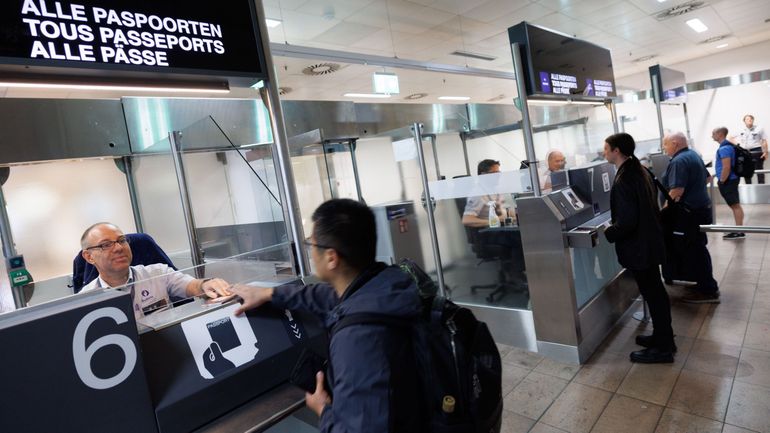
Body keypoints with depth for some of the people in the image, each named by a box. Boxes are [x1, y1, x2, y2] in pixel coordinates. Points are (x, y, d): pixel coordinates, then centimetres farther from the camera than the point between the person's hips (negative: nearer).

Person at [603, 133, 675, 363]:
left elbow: (626, 221, -28)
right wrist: (615, 225, 17)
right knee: (655, 291, 20)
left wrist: (608, 233, -11)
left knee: (652, 294, 2)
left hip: (638, 247, -10)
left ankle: (663, 348, 17)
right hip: (649, 241, 10)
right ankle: (664, 336, 36)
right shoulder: (640, 170, 6)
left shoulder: (623, 180, -25)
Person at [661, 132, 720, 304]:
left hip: (689, 212, -10)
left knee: (692, 252, -2)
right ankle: (707, 284, 30)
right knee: (698, 249, 19)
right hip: (701, 208, 10)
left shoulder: (679, 161, -21)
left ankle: (708, 291, 7)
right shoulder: (693, 155, 13)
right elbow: (707, 178, 25)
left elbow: (676, 191, -28)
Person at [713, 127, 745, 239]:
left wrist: (721, 181, -17)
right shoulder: (728, 146, 14)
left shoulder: (724, 148, -19)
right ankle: (738, 230, 19)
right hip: (731, 179, 10)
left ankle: (739, 232, -1)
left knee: (735, 205, -5)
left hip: (728, 181, -10)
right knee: (735, 205, 12)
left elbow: (726, 168, -24)